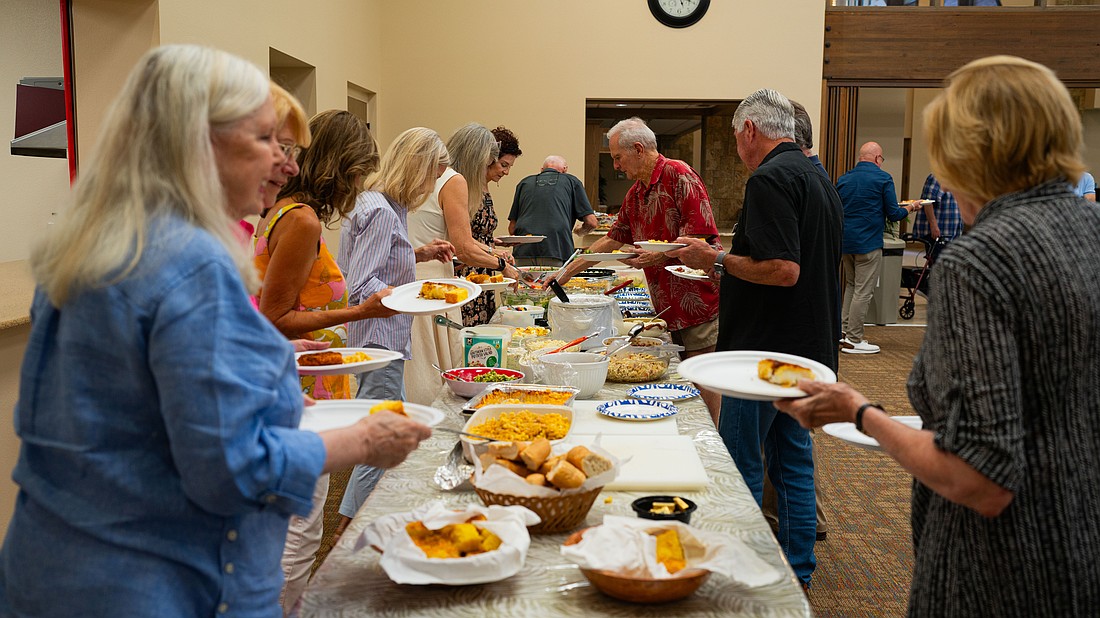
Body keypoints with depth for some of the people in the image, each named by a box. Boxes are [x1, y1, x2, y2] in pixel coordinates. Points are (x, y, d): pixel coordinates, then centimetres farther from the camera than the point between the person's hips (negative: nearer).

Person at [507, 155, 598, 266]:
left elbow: (512, 228, 19)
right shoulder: (572, 181, 15)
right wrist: (578, 231, 31)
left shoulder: (524, 183, 21)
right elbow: (591, 222, 9)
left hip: (523, 253, 2)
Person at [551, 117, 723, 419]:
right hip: (667, 309, 8)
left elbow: (701, 234, -17)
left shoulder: (679, 174, -11)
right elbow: (613, 239, 25)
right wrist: (568, 271, 24)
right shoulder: (635, 193, 16)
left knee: (704, 390, -3)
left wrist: (659, 256, -26)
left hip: (699, 303, -8)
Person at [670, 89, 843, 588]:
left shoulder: (770, 179, -17)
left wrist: (717, 260, -13)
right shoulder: (820, 181, 14)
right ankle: (797, 572, 26)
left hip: (765, 351, -9)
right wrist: (726, 262, 21)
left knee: (740, 470, 2)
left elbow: (783, 270, -26)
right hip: (810, 350, 10)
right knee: (793, 459, 16)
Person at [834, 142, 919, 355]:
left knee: (851, 285, 20)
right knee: (863, 291, -1)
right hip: (868, 243, -6)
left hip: (844, 240, 6)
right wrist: (910, 208, 14)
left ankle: (843, 331, 17)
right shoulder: (883, 178, -7)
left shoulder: (844, 179, 8)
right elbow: (894, 214, -6)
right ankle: (854, 340, 1)